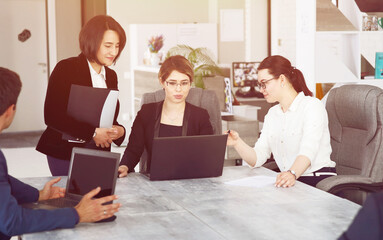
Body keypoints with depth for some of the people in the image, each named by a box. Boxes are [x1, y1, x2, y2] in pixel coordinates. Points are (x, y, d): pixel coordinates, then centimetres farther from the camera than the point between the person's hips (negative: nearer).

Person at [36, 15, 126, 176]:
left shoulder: (111, 76, 12)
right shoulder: (66, 69, -8)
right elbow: (51, 116, -15)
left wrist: (119, 131, -6)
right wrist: (92, 133, -18)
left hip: (99, 154, 5)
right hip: (65, 155, -5)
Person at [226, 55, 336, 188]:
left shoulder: (312, 106, -7)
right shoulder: (272, 114, 17)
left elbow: (308, 150, -24)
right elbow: (257, 159, 8)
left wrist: (292, 173, -43)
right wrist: (237, 143, -11)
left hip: (319, 182, -7)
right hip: (292, 182, 7)